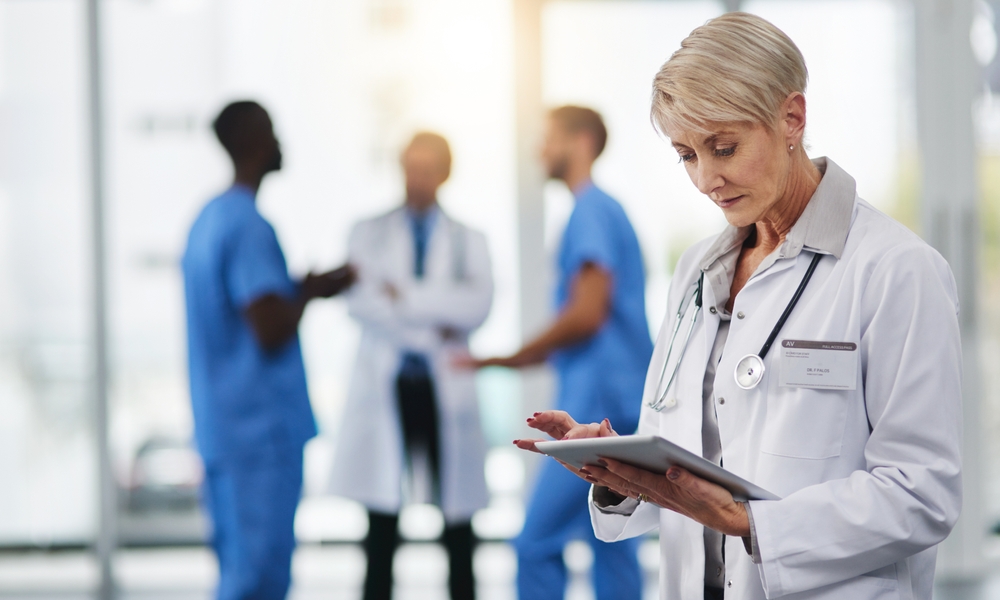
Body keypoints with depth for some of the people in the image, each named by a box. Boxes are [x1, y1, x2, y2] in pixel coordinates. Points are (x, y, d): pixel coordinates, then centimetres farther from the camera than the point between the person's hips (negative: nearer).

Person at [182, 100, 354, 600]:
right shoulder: (250, 226, -16)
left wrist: (303, 289, 18)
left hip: (221, 426, 10)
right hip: (262, 428, -10)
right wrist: (310, 292, -5)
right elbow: (270, 331, -21)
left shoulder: (208, 220, 15)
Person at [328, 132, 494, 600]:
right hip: (386, 386, -1)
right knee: (382, 520, 0)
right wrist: (430, 330, -12)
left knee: (458, 523, 2)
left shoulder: (468, 241, 10)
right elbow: (360, 302, -6)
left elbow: (477, 305, -7)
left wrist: (404, 294, -13)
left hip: (446, 389, 1)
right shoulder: (371, 233, 9)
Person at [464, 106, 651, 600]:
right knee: (611, 548, 9)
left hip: (597, 407, -10)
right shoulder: (605, 210, 19)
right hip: (617, 405, 10)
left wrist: (510, 359, -7)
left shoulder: (591, 211, -10)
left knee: (537, 545, -8)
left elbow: (587, 314, -19)